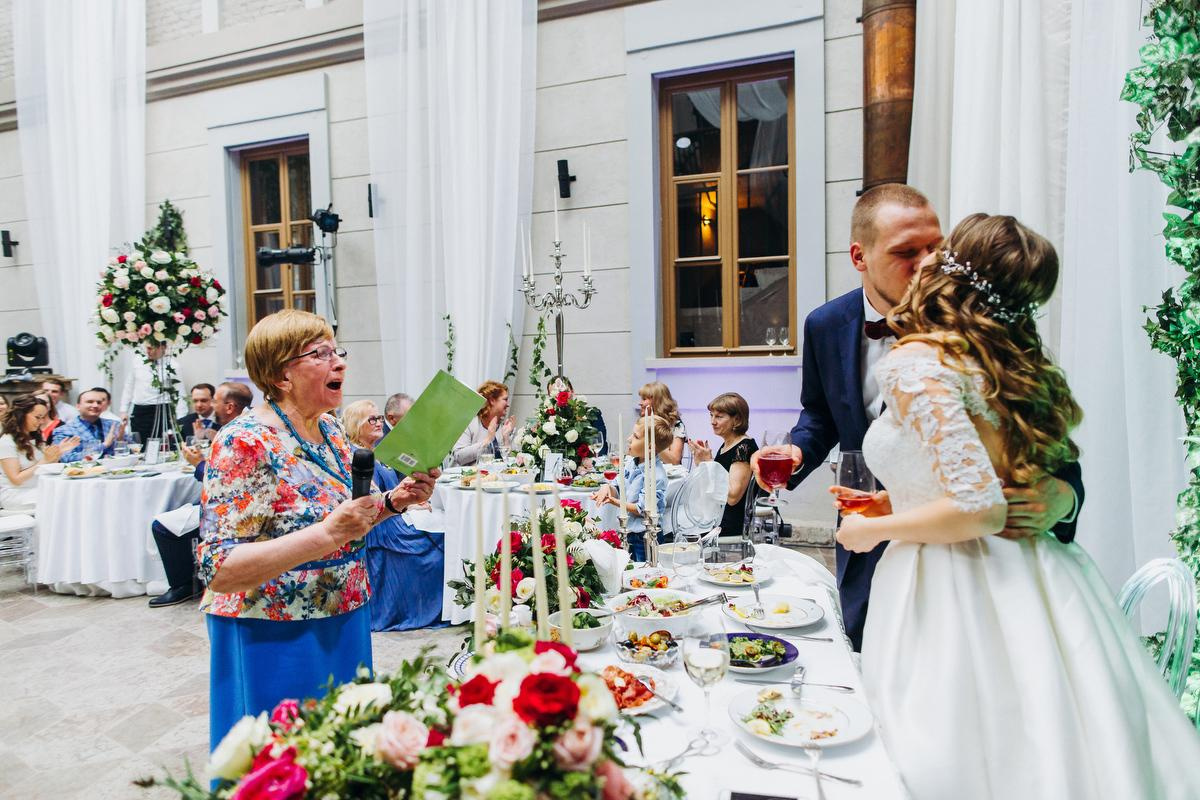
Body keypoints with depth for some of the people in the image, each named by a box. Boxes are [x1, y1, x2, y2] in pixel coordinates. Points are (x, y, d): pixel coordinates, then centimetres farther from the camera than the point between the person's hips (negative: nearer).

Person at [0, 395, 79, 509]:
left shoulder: (35, 438, 12)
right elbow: (16, 479, -16)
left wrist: (59, 453, -3)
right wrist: (44, 461, -20)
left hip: (38, 489, 7)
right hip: (14, 494, -7)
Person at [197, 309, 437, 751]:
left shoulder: (331, 431, 3)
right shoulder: (245, 443, -20)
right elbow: (218, 570, -24)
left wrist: (392, 501, -2)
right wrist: (328, 534, -33)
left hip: (343, 624, 7)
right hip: (274, 638, -7)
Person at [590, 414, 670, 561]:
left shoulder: (655, 474, -22)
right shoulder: (630, 463, 3)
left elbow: (643, 509, -22)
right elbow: (620, 494, 12)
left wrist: (614, 502, -21)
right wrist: (608, 488, -9)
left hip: (644, 538, -8)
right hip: (627, 533, 8)